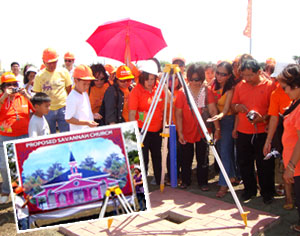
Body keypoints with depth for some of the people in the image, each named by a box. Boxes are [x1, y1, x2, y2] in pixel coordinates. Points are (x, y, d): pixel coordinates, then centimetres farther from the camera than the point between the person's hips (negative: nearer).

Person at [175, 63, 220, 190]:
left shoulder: (207, 91, -6)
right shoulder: (182, 92, -9)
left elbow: (213, 110, -10)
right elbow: (178, 114, -8)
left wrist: (217, 128, -14)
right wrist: (179, 132, -12)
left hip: (202, 131, 0)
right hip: (186, 132, 0)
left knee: (202, 159, 10)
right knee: (186, 159, 14)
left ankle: (203, 182, 25)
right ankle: (185, 181, 31)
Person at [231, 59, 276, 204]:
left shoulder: (269, 85, -5)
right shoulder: (240, 86, 7)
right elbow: (233, 106, 14)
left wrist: (263, 118, -22)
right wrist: (237, 107, -9)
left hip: (262, 132, -4)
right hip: (243, 132, 4)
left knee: (265, 164, 3)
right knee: (244, 163, 11)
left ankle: (267, 192, 21)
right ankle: (249, 189, 30)